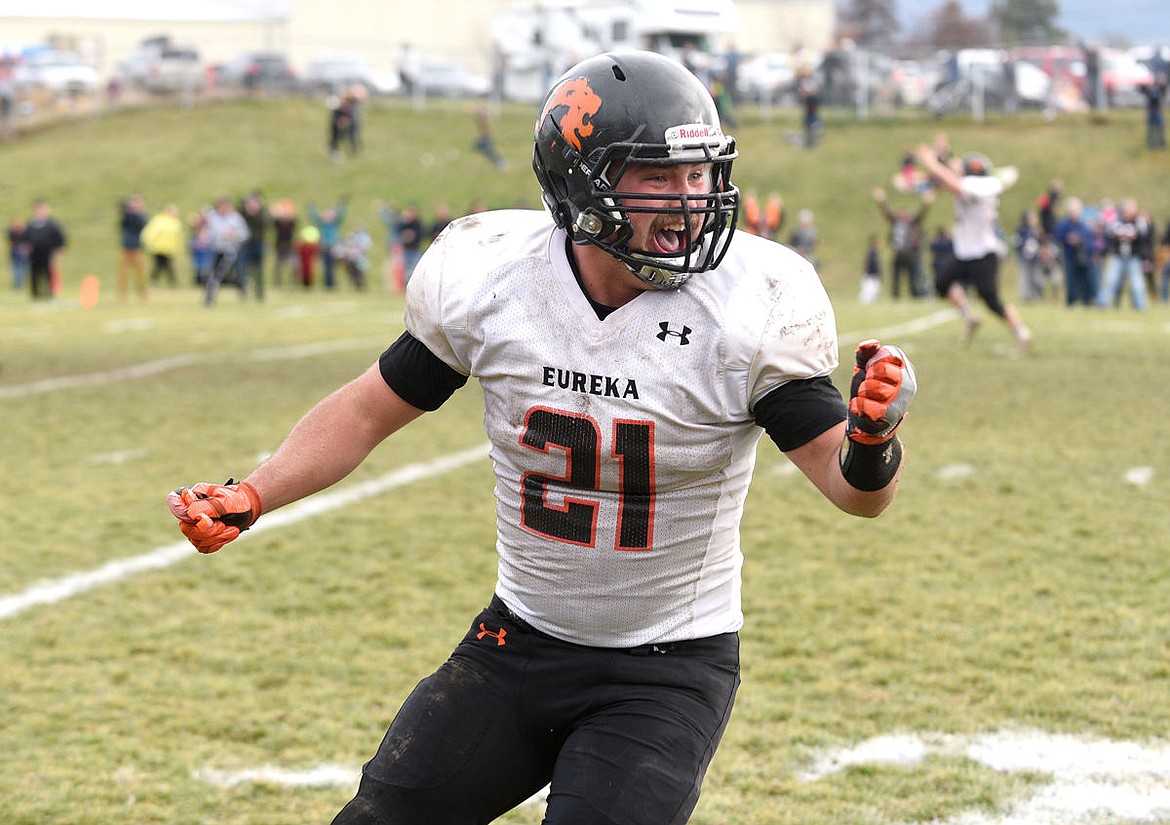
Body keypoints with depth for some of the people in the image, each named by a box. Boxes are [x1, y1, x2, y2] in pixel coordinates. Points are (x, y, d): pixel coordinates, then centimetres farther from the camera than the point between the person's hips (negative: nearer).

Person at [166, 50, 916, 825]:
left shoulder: (751, 307, -16)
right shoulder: (488, 277, -9)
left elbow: (853, 486, -16)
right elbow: (372, 410, 5)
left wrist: (871, 439, -39)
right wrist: (249, 498, -6)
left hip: (667, 669, -3)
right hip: (519, 644, 3)